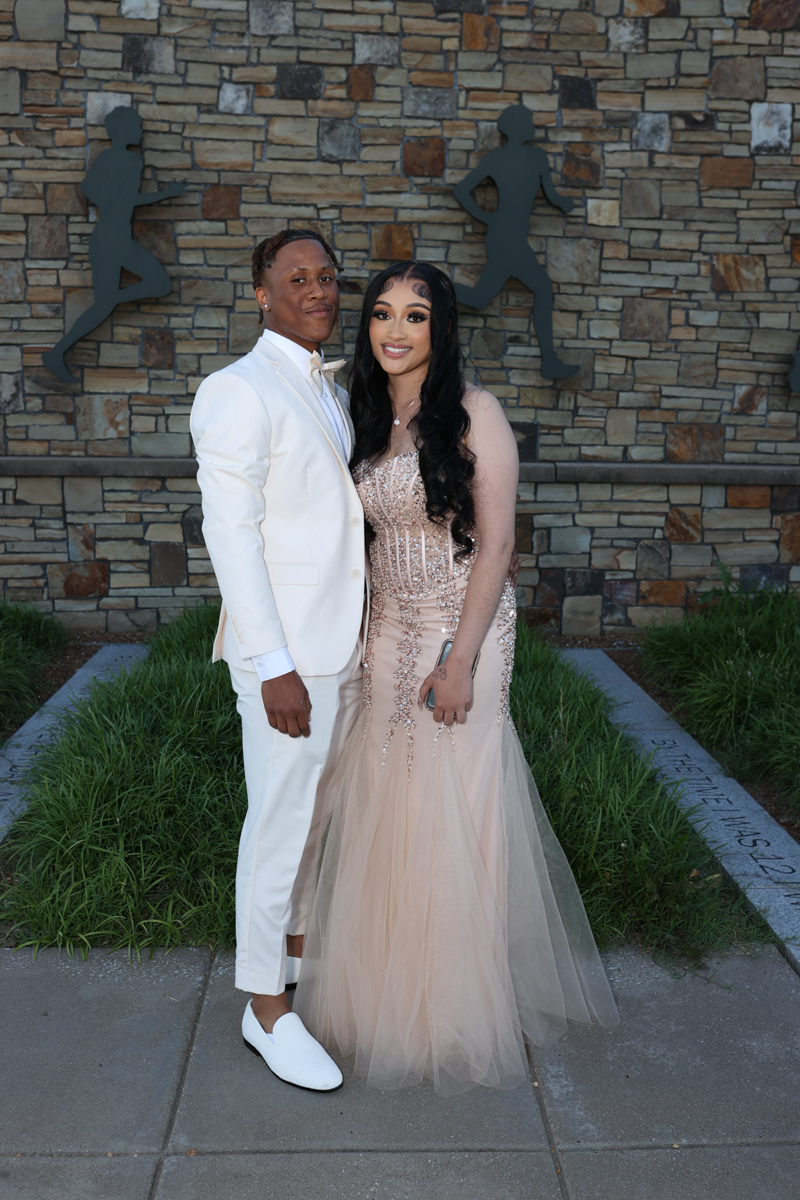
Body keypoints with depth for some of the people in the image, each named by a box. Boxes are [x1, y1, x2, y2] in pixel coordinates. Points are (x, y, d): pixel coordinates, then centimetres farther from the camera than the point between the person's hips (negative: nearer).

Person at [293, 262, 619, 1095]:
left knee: (454, 816, 2)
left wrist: (461, 660, -17)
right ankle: (389, 988, 30)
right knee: (386, 810, 11)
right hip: (387, 634, 6)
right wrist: (359, 642, 9)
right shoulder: (368, 419, 9)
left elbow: (496, 542, -13)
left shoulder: (474, 414, -9)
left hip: (463, 633, -5)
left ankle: (460, 1007, 22)